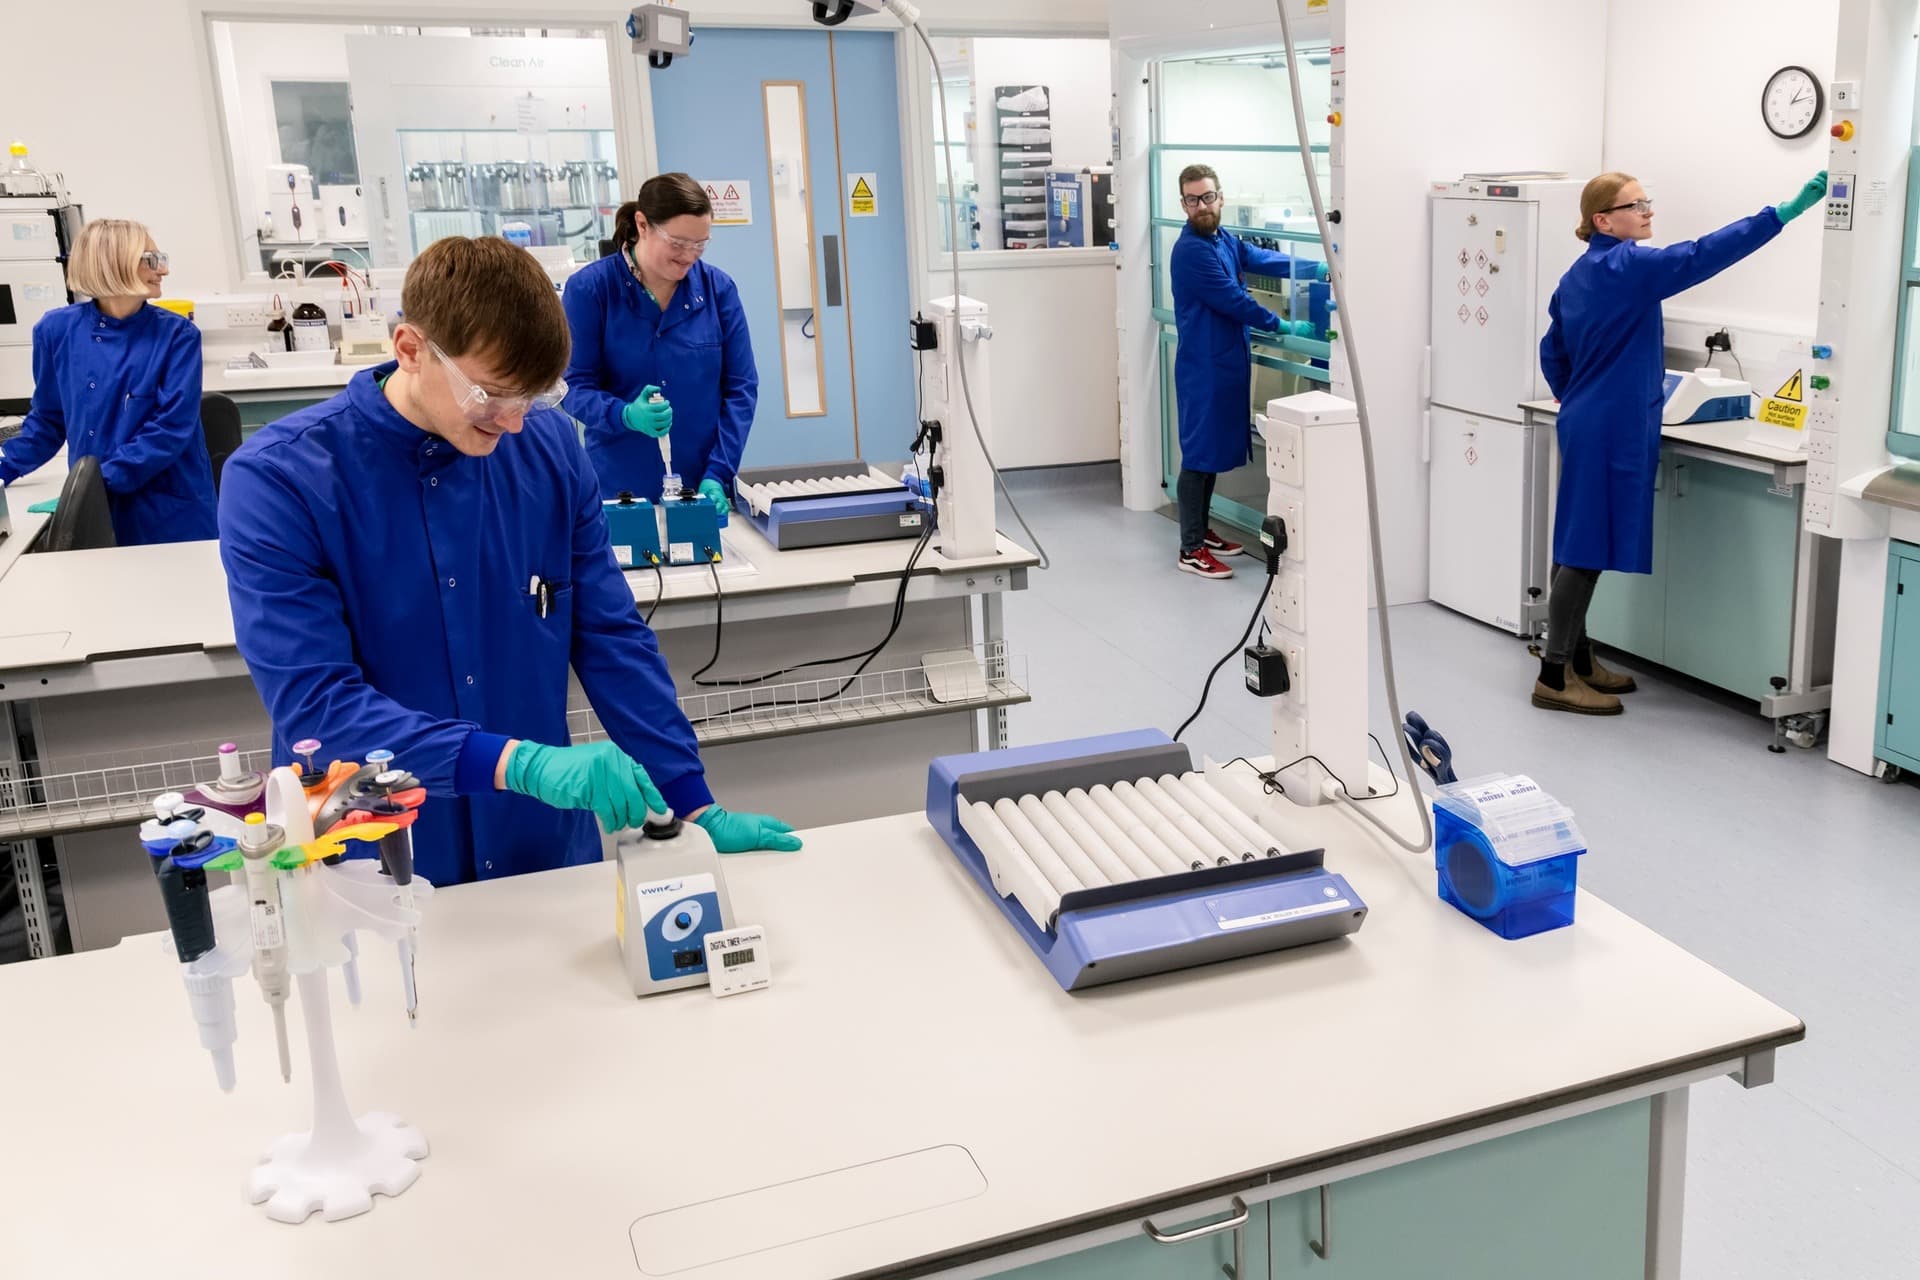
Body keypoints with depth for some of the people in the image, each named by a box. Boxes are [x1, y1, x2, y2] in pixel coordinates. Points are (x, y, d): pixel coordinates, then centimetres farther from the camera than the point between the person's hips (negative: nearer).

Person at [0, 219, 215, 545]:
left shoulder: (177, 334, -7)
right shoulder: (57, 329, 1)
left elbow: (172, 426, -14)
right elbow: (49, 418, 13)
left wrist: (102, 481, -19)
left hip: (170, 511, -2)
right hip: (94, 511, 2)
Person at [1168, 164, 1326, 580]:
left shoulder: (1225, 240, 11)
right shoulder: (1191, 250, -17)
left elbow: (1265, 260, 5)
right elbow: (1232, 300, -18)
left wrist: (1320, 268, -6)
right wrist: (1280, 325, -11)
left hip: (1227, 361, 9)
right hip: (1203, 366, -9)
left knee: (1215, 450, 16)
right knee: (1199, 455, -4)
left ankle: (1201, 531, 27)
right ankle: (1191, 550, 2)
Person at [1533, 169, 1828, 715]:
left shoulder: (1579, 276, 13)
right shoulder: (1626, 267, -13)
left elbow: (1552, 353, 20)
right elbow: (1700, 256, -22)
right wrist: (1785, 212, -23)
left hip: (1588, 426, 10)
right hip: (1610, 432, -10)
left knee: (1582, 546, 14)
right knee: (1587, 549, -6)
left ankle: (1576, 658, 23)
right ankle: (1555, 676, -1)